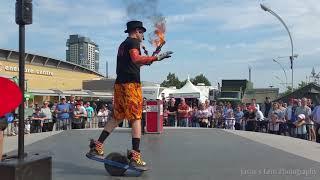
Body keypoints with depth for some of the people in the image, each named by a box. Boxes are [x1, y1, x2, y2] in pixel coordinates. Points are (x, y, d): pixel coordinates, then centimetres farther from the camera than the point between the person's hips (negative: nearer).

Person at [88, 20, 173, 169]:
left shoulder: (122, 45, 23)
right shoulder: (133, 42, -3)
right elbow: (136, 58, -23)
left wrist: (146, 62, 33)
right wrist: (156, 58, -24)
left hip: (119, 83, 8)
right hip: (131, 84, -8)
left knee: (117, 117, 14)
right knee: (136, 118, -6)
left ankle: (97, 146, 13)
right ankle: (135, 156, -8)